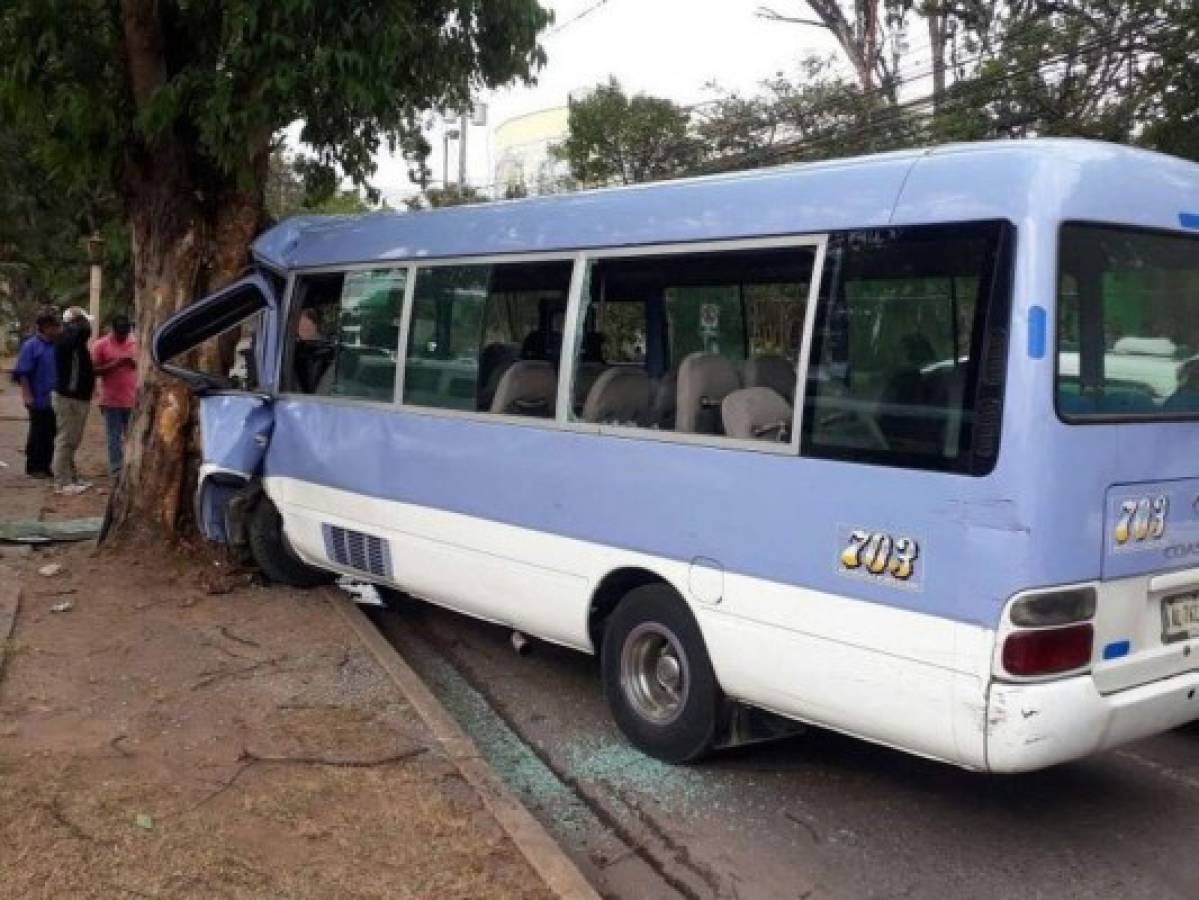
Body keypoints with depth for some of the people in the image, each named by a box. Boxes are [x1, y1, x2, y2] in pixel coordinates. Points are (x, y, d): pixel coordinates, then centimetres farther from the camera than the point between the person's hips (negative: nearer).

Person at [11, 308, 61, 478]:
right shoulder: (31, 346, -8)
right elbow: (23, 374, -9)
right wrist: (27, 395, -14)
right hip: (39, 400, -5)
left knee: (51, 434, 9)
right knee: (37, 434, 2)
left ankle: (45, 466, 19)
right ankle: (33, 467, 12)